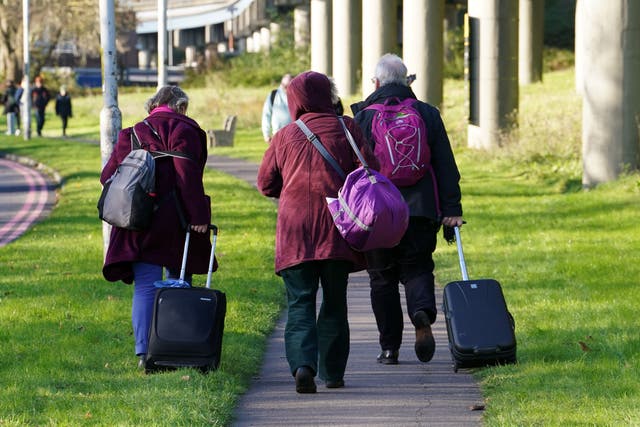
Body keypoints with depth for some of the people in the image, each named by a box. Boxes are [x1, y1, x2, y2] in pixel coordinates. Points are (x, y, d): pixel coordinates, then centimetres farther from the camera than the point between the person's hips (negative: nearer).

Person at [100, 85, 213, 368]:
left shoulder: (130, 134, 14)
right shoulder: (183, 130, -2)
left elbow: (108, 176, 13)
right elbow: (188, 175, -14)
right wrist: (199, 215, -15)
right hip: (172, 222, -3)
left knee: (144, 287, 1)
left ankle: (144, 351, -12)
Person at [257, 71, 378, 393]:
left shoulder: (284, 137, 6)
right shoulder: (346, 128, 3)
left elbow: (266, 183, 12)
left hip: (295, 231, 0)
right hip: (337, 228, 0)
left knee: (300, 300, -3)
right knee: (335, 301, 11)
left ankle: (302, 363, -24)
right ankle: (332, 371, 13)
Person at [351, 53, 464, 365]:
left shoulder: (363, 117, -1)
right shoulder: (428, 114, 5)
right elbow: (446, 166, 2)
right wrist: (451, 209, 3)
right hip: (420, 210, 1)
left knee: (382, 279, 9)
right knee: (417, 269, 9)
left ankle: (389, 348, 8)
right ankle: (422, 313, -23)